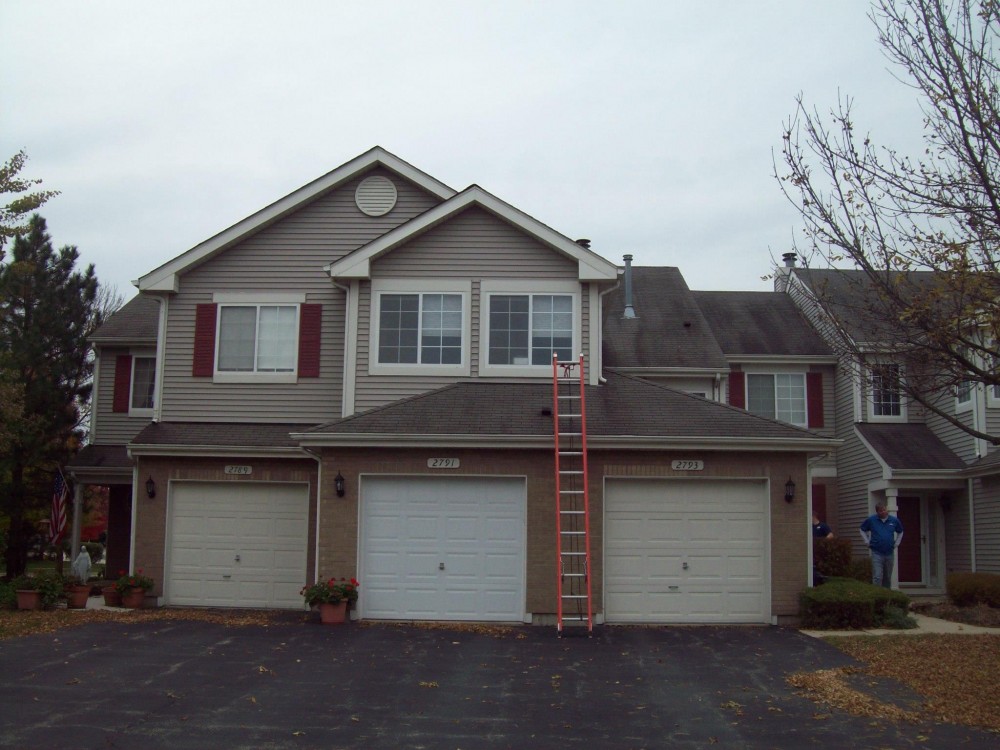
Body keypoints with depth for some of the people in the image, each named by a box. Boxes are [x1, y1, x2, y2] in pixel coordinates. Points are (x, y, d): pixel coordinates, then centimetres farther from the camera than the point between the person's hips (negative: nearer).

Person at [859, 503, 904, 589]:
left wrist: (896, 543, 13)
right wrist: (867, 542, 5)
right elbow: (862, 530, 13)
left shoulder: (894, 520, 5)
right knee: (877, 577, -12)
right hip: (877, 553, -3)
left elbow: (900, 532, 23)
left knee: (888, 578, 13)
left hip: (889, 553, 3)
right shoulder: (871, 520, -2)